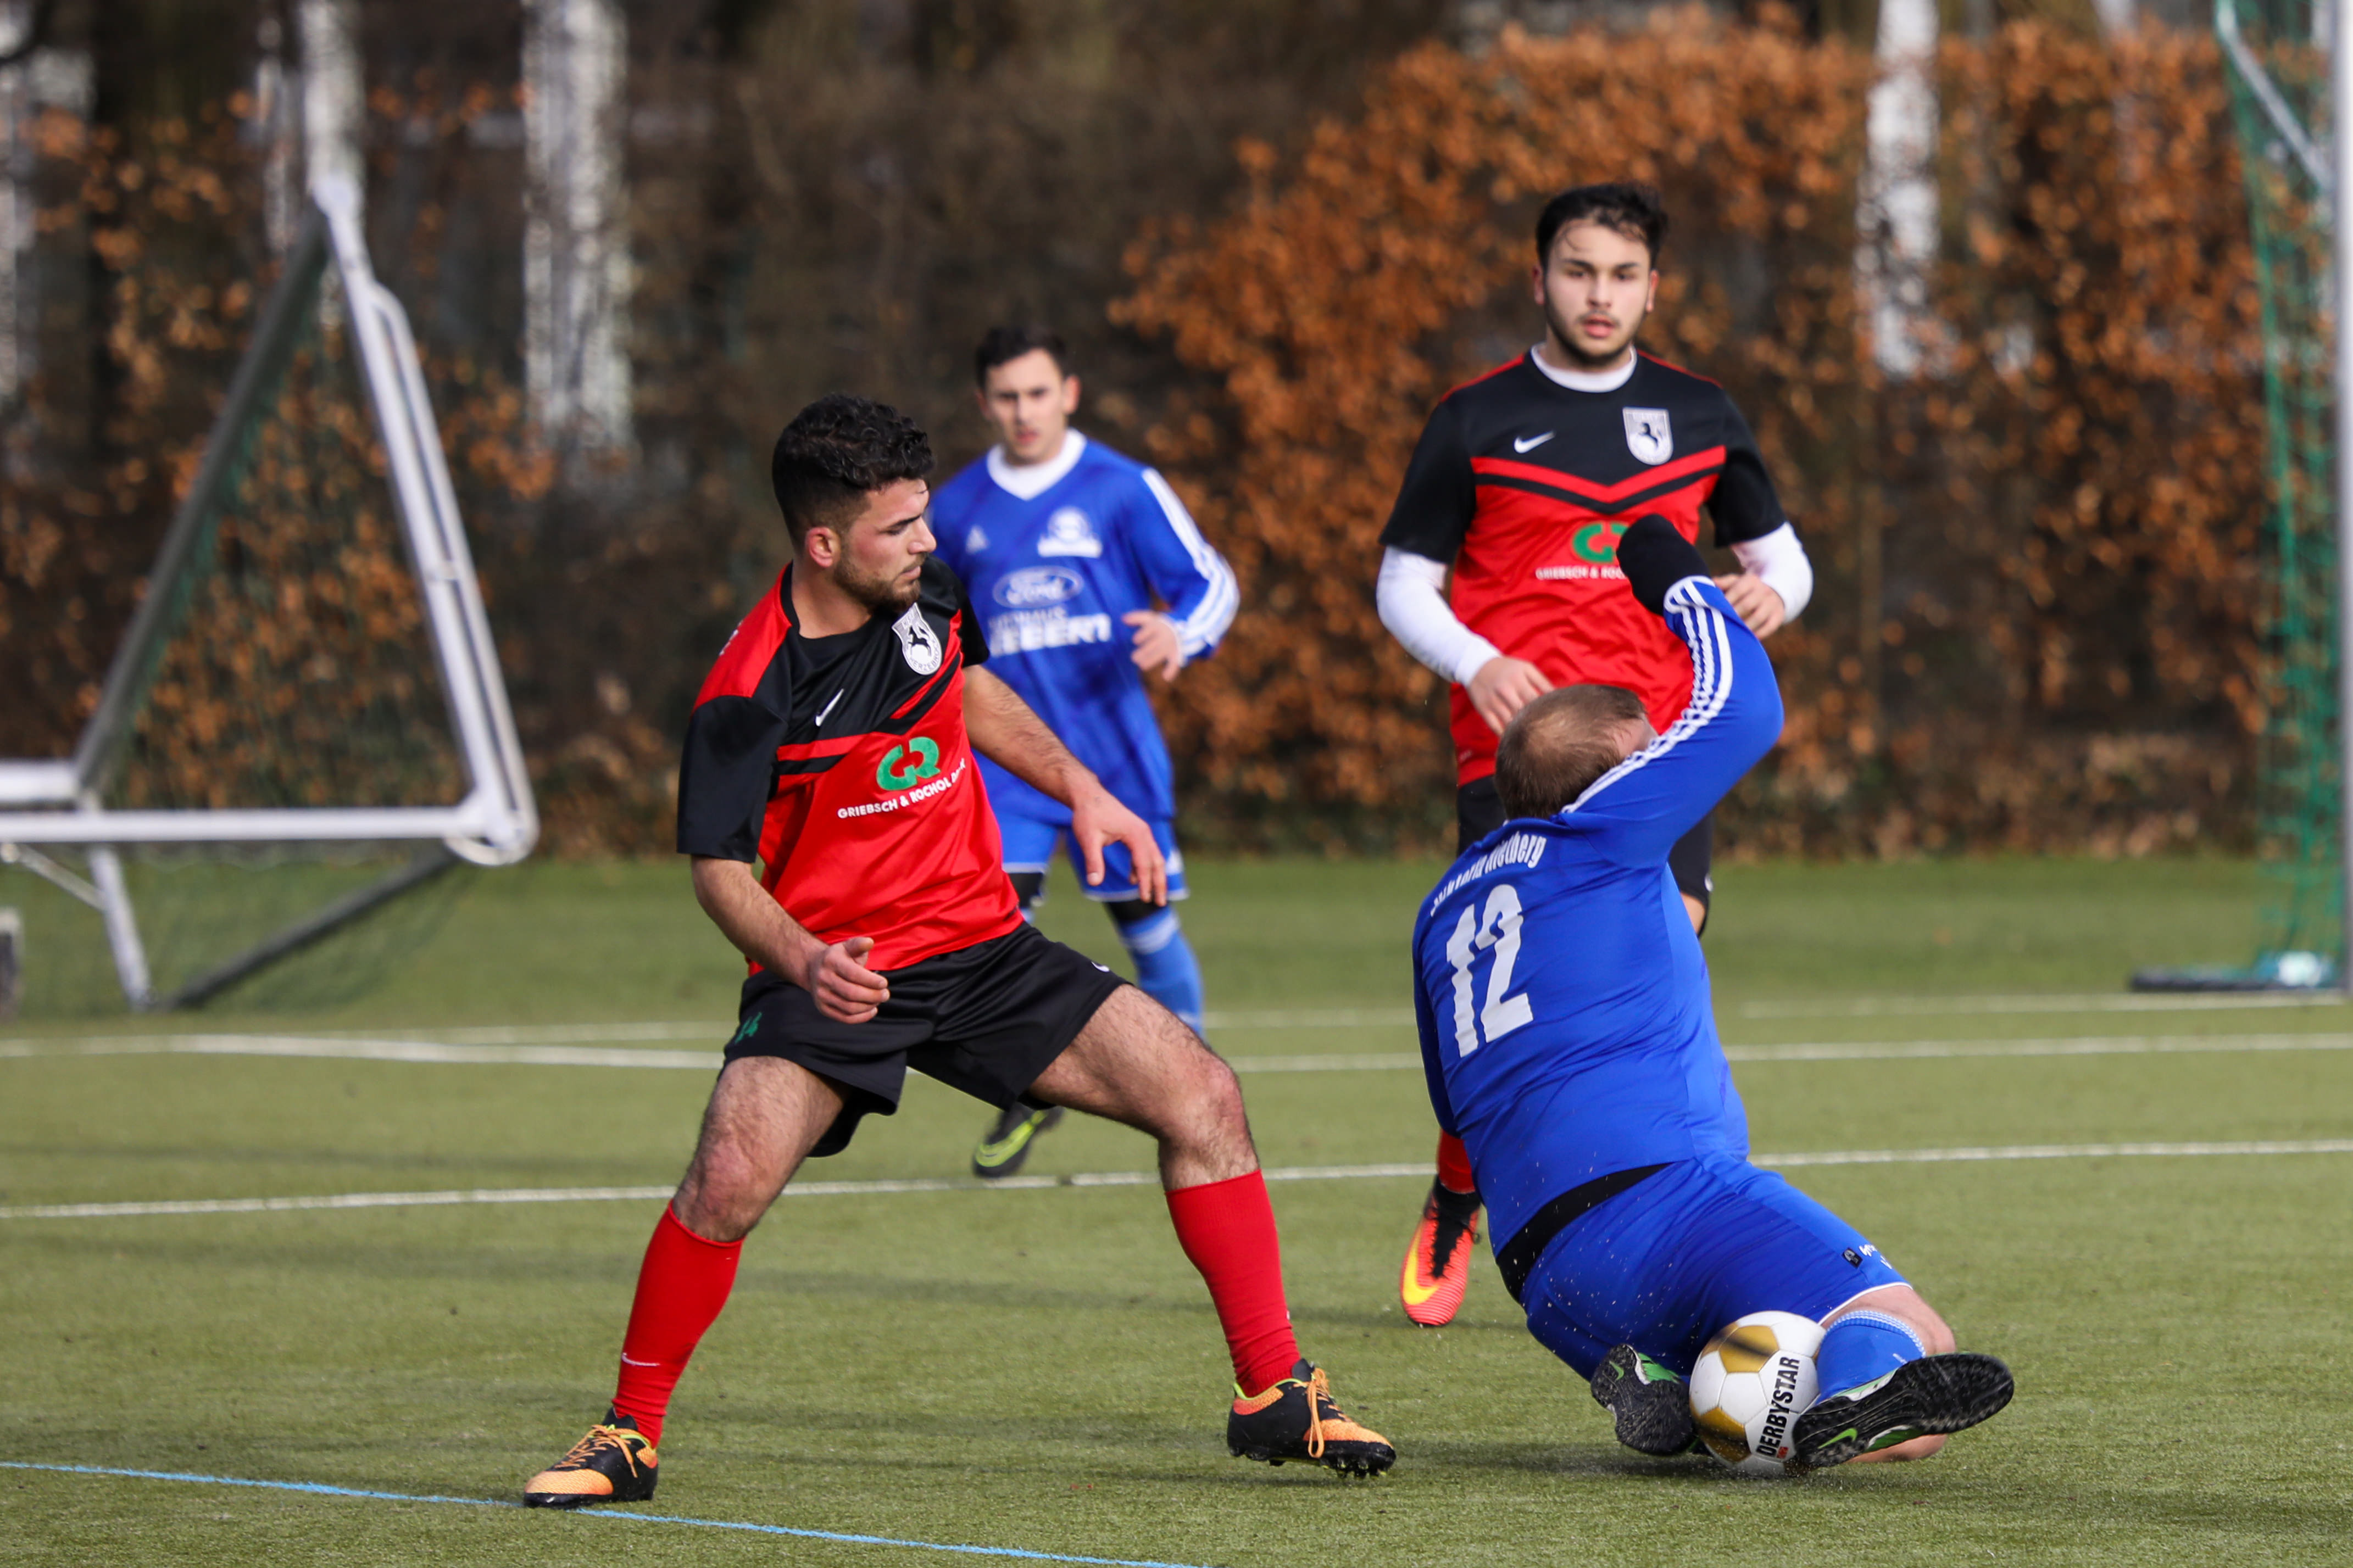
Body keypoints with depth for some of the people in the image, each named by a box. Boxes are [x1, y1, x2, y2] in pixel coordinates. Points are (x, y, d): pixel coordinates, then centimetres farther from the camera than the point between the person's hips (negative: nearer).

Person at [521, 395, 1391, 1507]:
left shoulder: (929, 593, -1)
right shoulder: (751, 692, -19)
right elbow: (721, 870, -15)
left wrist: (1079, 789, 14)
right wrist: (805, 961, -33)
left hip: (981, 952, 6)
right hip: (832, 972, -5)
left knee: (1202, 1098, -5)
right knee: (732, 1176, -29)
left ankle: (1276, 1393, 7)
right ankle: (629, 1435, -8)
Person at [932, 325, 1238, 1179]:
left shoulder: (1123, 490, 0)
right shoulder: (956, 512, 10)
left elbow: (1212, 583, 1)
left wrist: (1179, 635, -20)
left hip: (1113, 746, -2)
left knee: (1145, 920, 2)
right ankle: (1028, 1094, 2)